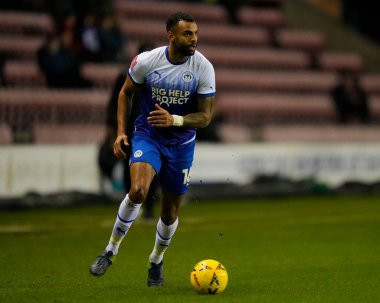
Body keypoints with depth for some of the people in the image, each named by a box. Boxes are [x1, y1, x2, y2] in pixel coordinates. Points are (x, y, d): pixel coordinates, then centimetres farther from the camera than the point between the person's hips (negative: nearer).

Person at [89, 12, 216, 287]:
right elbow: (125, 92, 4)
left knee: (171, 212, 8)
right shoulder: (146, 61, -14)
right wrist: (121, 131, -4)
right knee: (138, 190, -28)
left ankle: (156, 262, 36)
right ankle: (111, 251, -9)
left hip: (181, 143, 2)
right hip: (148, 134, -1)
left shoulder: (203, 68, -15)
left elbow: (205, 117, -11)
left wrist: (174, 120, -29)